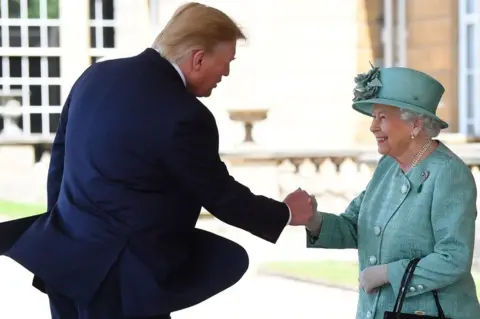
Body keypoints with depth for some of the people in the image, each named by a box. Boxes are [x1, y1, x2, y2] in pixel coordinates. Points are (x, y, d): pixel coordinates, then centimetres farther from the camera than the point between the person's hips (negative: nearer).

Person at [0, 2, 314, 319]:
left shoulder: (97, 75, 5)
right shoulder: (183, 116, -19)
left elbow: (60, 156, 13)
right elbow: (221, 196, -8)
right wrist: (285, 213, 8)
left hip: (66, 259, 8)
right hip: (120, 277, -8)